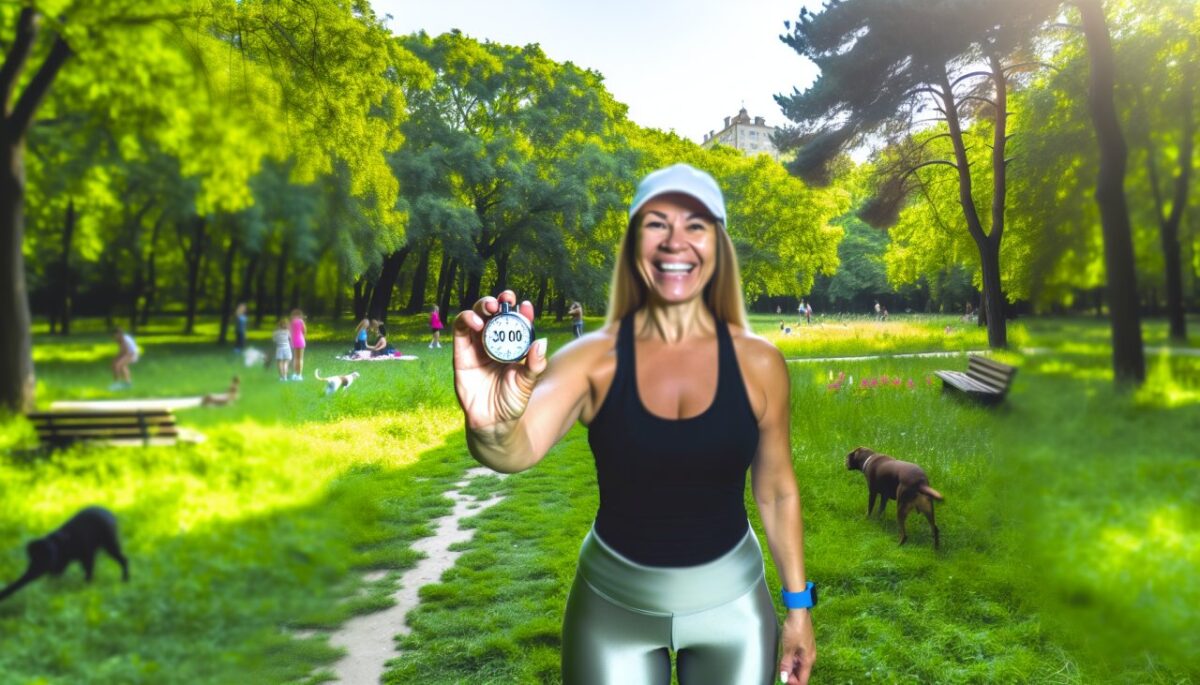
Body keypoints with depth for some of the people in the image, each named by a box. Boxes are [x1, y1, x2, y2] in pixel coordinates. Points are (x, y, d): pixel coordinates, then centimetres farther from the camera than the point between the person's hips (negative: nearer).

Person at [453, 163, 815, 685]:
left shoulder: (758, 362, -9)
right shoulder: (593, 358, -14)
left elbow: (777, 491, 2)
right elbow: (517, 448, -31)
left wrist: (798, 606, 6)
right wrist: (491, 427, -53)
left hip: (731, 602, 1)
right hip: (613, 603, 0)